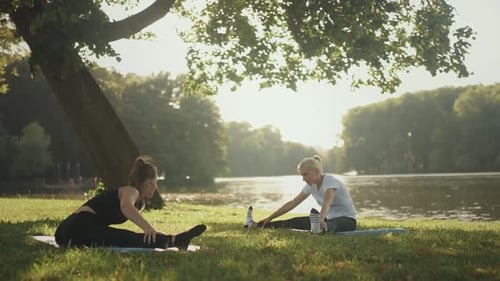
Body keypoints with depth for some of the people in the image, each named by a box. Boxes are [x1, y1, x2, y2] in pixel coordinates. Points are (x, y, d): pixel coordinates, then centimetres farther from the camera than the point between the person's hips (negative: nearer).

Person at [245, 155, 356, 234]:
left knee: (331, 224, -43)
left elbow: (327, 203, -42)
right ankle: (256, 225, 5)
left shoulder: (330, 181, -23)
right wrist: (269, 219, 1)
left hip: (347, 220, -8)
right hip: (330, 218, 8)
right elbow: (292, 203, 4)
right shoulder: (311, 185, 1)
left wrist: (321, 219, -62)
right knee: (296, 222, 1)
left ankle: (322, 228, -78)